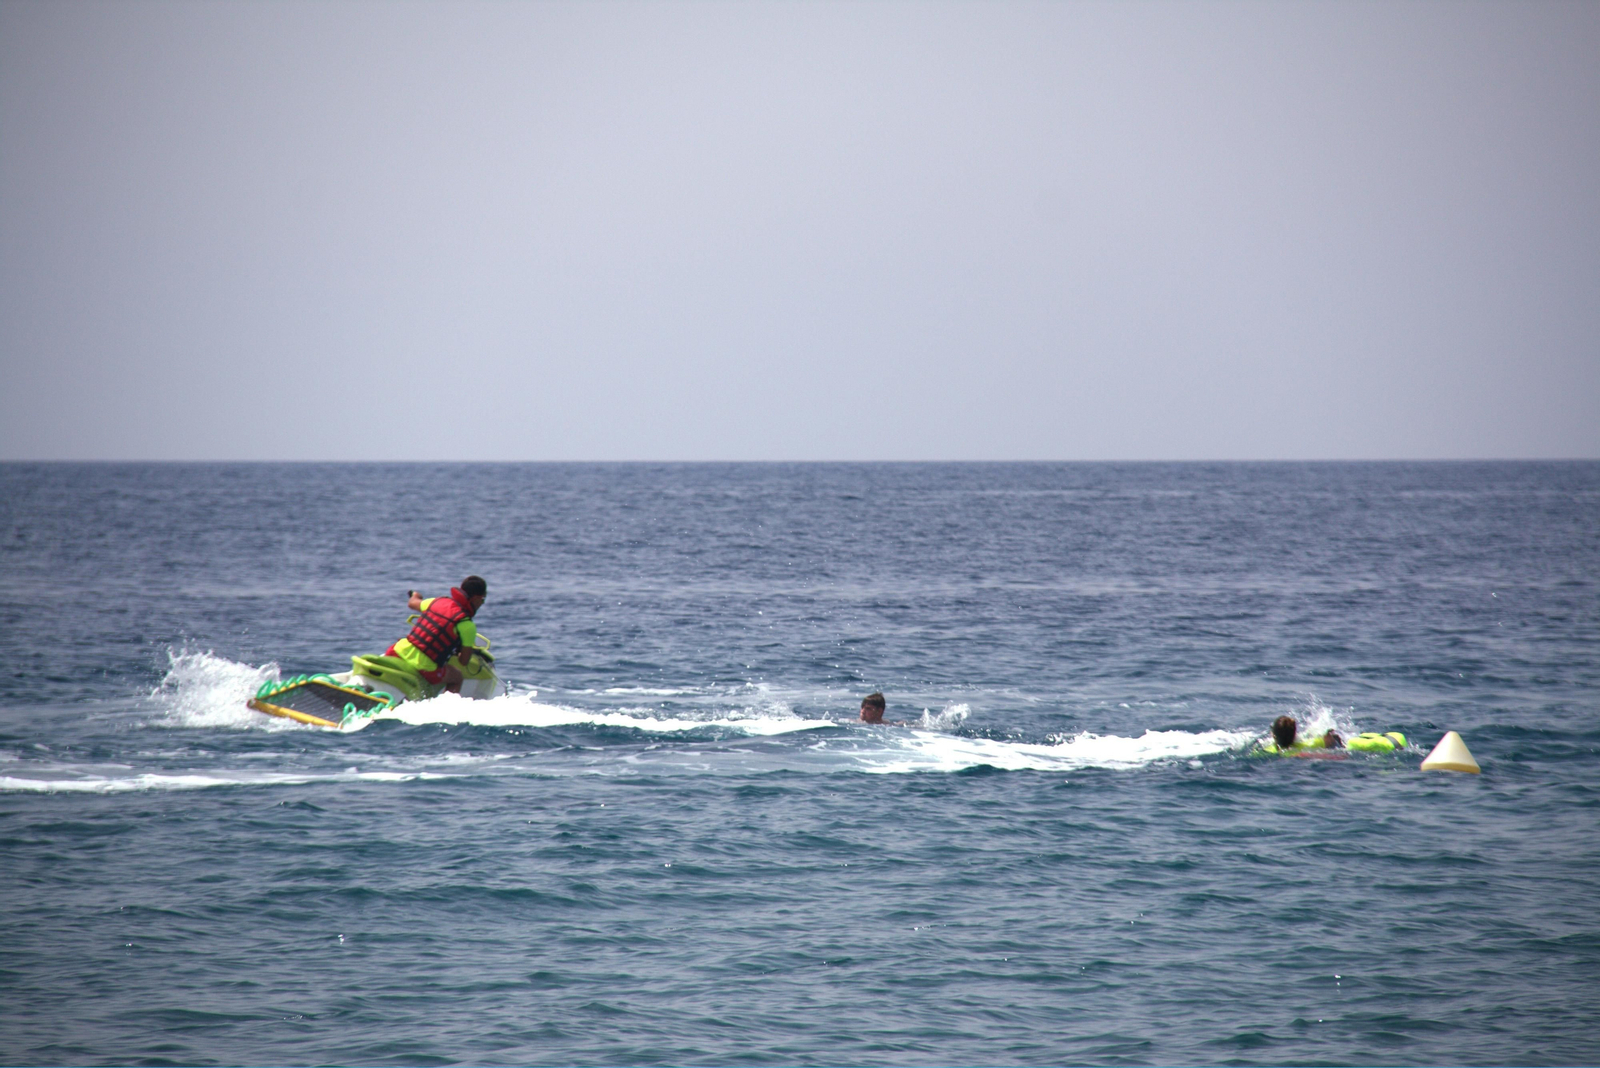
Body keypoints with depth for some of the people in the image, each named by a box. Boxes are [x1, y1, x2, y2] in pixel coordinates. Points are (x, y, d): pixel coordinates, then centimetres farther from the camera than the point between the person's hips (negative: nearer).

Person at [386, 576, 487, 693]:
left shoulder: (439, 602, 8)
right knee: (457, 677, 22)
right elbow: (464, 661, -2)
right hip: (424, 668, -4)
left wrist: (415, 595, 54)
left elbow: (412, 603, 30)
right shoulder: (467, 625, -9)